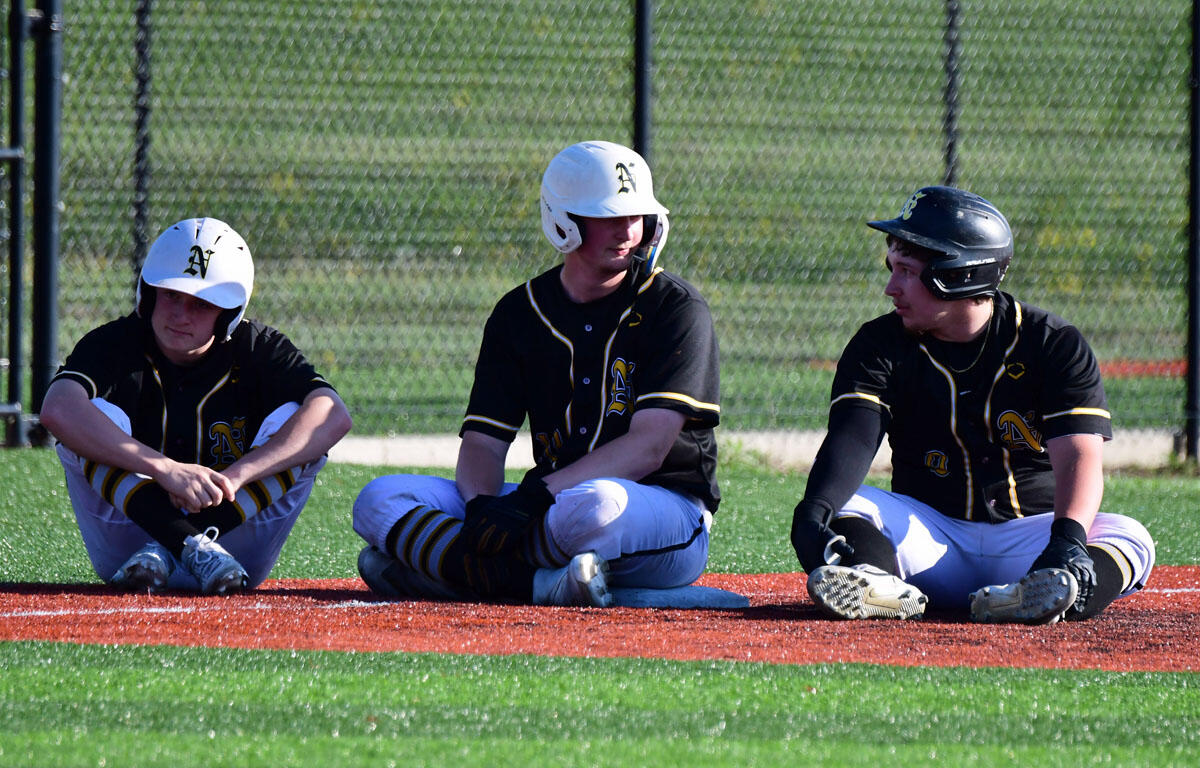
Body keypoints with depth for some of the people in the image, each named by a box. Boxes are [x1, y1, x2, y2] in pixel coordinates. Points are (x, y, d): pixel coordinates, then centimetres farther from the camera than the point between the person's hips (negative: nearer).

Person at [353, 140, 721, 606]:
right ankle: (538, 583, -30)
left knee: (593, 503, -43)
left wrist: (537, 493, -26)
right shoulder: (520, 313, 10)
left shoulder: (677, 309, -5)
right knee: (381, 501, -13)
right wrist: (483, 507, -20)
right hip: (552, 504, 5)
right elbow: (483, 441, 5)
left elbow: (648, 446, -15)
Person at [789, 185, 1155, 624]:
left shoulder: (1054, 345, -4)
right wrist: (814, 512, -38)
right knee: (845, 508, -23)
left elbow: (1079, 457, -17)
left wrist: (1068, 540, -38)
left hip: (1029, 533, -2)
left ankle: (1039, 596, -59)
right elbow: (852, 438, -16)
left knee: (1129, 539, -28)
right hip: (927, 533, 2)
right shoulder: (880, 345, 2)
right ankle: (877, 584, -55)